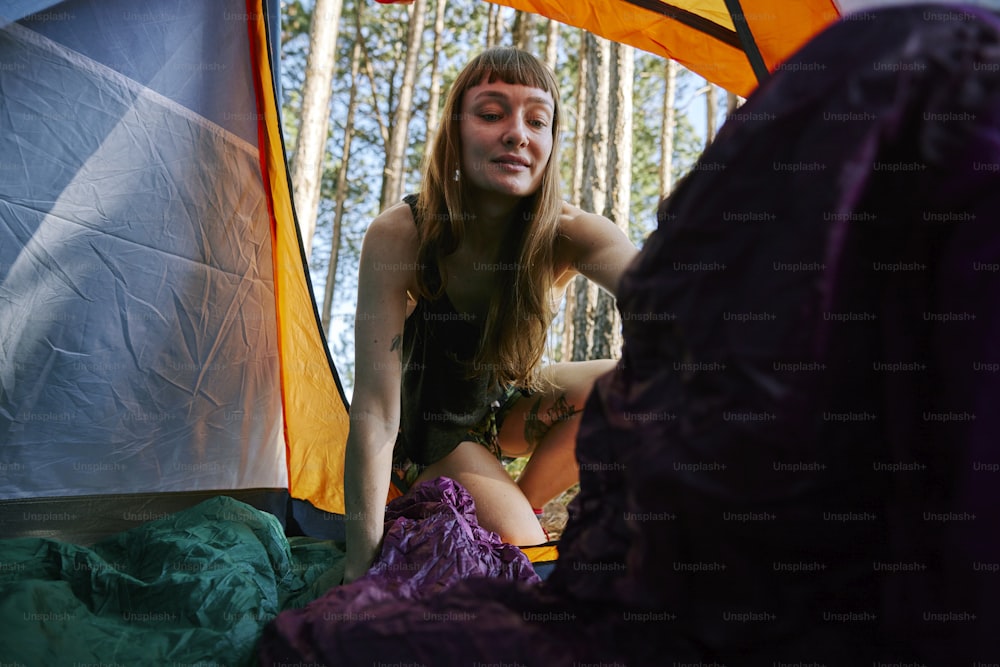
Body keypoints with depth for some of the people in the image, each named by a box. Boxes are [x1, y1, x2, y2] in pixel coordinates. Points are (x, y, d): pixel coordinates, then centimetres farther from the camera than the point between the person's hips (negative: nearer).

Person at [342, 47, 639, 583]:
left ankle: (520, 505, -4)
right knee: (520, 548, -27)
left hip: (508, 405, 4)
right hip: (430, 427, -4)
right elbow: (375, 412, -32)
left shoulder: (568, 235, -22)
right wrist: (363, 564, -34)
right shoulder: (399, 237, -29)